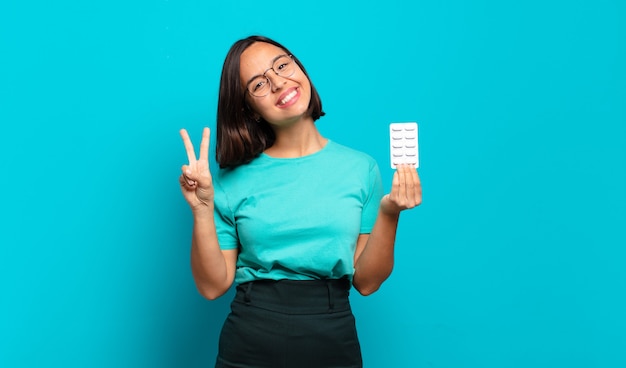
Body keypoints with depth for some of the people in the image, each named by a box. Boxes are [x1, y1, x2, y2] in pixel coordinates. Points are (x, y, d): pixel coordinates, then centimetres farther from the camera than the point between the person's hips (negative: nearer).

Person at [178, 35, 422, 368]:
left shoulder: (360, 168, -2)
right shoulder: (233, 179, -4)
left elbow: (366, 282, -3)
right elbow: (213, 286, -5)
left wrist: (388, 214, -15)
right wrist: (202, 210, -16)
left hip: (334, 341, 1)